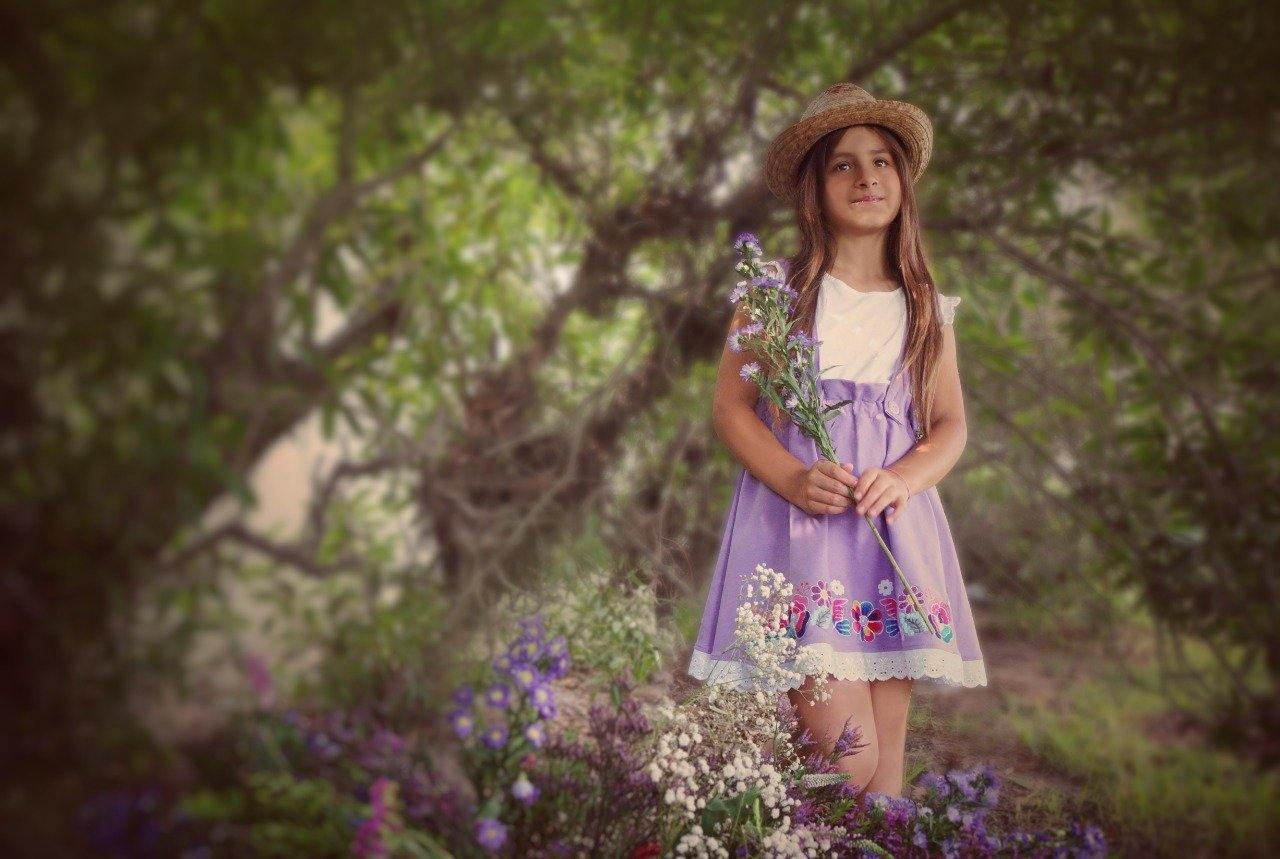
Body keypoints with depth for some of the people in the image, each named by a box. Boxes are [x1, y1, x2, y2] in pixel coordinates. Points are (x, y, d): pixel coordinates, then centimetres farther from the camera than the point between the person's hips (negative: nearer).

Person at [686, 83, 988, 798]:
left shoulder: (929, 307, 15)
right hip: (800, 522, -3)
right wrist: (792, 479, -17)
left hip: (895, 525, 4)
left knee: (887, 754, 2)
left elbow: (952, 425, 12)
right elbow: (731, 405, 1)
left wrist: (902, 479, -10)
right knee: (845, 755, -13)